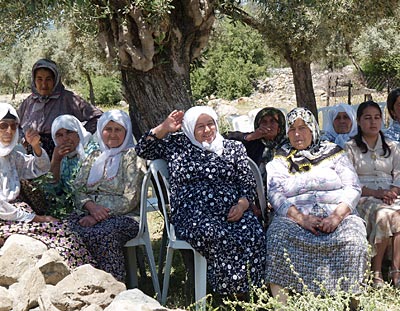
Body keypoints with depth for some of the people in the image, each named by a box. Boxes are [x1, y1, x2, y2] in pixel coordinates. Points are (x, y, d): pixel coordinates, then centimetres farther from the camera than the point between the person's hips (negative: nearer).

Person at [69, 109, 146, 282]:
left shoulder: (132, 157, 6)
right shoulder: (93, 157, 22)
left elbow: (130, 199, -5)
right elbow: (77, 189, 13)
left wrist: (97, 217, -13)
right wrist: (91, 207, -10)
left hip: (123, 216, -4)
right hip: (88, 214, 4)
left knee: (103, 235, -37)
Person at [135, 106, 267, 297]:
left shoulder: (233, 148, 20)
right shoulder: (177, 144, 19)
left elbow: (248, 183, 15)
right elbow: (142, 150, 20)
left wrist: (242, 204, -5)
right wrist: (164, 128, 12)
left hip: (231, 212, 2)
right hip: (192, 215, -2)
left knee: (253, 235, -32)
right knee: (221, 237, -37)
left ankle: (250, 294, -20)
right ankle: (232, 293, -23)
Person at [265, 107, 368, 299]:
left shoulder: (333, 152, 16)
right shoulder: (280, 159, 16)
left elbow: (353, 188, 7)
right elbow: (275, 194, 2)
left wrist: (337, 215, -13)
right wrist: (301, 218, -15)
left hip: (337, 216, 0)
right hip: (295, 217, 0)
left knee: (352, 238, -31)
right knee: (278, 236, -31)